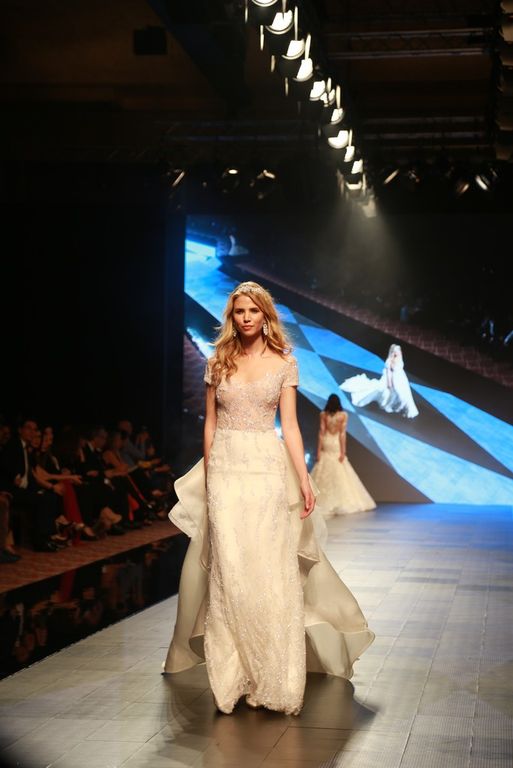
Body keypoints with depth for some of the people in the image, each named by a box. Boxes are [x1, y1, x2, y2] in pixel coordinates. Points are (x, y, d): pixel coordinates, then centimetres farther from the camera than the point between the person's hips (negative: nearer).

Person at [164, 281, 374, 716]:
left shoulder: (284, 362, 4)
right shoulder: (219, 362, 9)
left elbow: (290, 424, 1)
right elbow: (211, 423, 11)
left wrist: (304, 480, -7)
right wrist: (208, 477, 7)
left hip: (267, 470, -1)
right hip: (226, 469, 1)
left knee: (272, 571, -3)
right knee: (228, 573, 0)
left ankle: (276, 678, 6)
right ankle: (233, 675, 7)